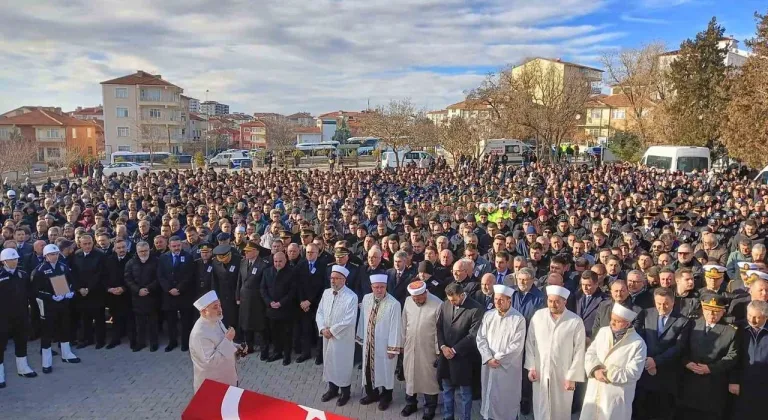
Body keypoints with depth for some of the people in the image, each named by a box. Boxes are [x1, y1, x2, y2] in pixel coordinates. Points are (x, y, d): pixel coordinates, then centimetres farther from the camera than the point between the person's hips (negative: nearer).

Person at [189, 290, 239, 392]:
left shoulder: (216, 321, -1)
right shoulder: (200, 333, -29)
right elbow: (210, 361, -32)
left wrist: (236, 348, -4)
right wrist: (227, 339, -31)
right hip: (211, 383, -8)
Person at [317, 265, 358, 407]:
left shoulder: (351, 297, -17)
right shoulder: (326, 292, 2)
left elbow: (349, 320, -21)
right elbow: (319, 312, 5)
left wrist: (332, 330, -17)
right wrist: (323, 329, -11)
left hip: (343, 338, -6)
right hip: (327, 336, 6)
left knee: (343, 364, 7)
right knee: (329, 362, 18)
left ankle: (345, 393, 26)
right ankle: (332, 389, 37)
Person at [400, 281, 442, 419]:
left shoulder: (438, 304, -18)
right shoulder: (408, 301, -3)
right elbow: (404, 324, 6)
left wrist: (439, 351, -9)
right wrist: (402, 344, 9)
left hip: (428, 349, -4)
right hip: (410, 347, 4)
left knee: (429, 378, 9)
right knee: (410, 375, 17)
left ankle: (430, 408, 26)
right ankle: (411, 403, 36)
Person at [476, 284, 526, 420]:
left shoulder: (519, 319, -10)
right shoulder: (488, 315, 2)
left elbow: (517, 346, -13)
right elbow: (480, 338, 1)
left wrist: (499, 359, -13)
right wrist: (489, 358, -12)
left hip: (509, 367, -3)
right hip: (489, 366, 4)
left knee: (507, 399, 6)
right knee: (490, 395, 13)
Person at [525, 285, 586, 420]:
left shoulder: (576, 321, -10)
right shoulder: (538, 315, -4)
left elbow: (579, 351, -7)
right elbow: (530, 342, 2)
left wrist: (572, 377, -8)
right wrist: (531, 367, -1)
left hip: (563, 375, -1)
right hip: (540, 373, 2)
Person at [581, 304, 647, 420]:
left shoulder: (638, 344, -13)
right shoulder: (603, 331, 3)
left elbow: (633, 373, -16)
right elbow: (590, 353, 4)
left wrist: (607, 375, -14)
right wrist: (595, 370, -15)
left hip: (616, 396, -5)